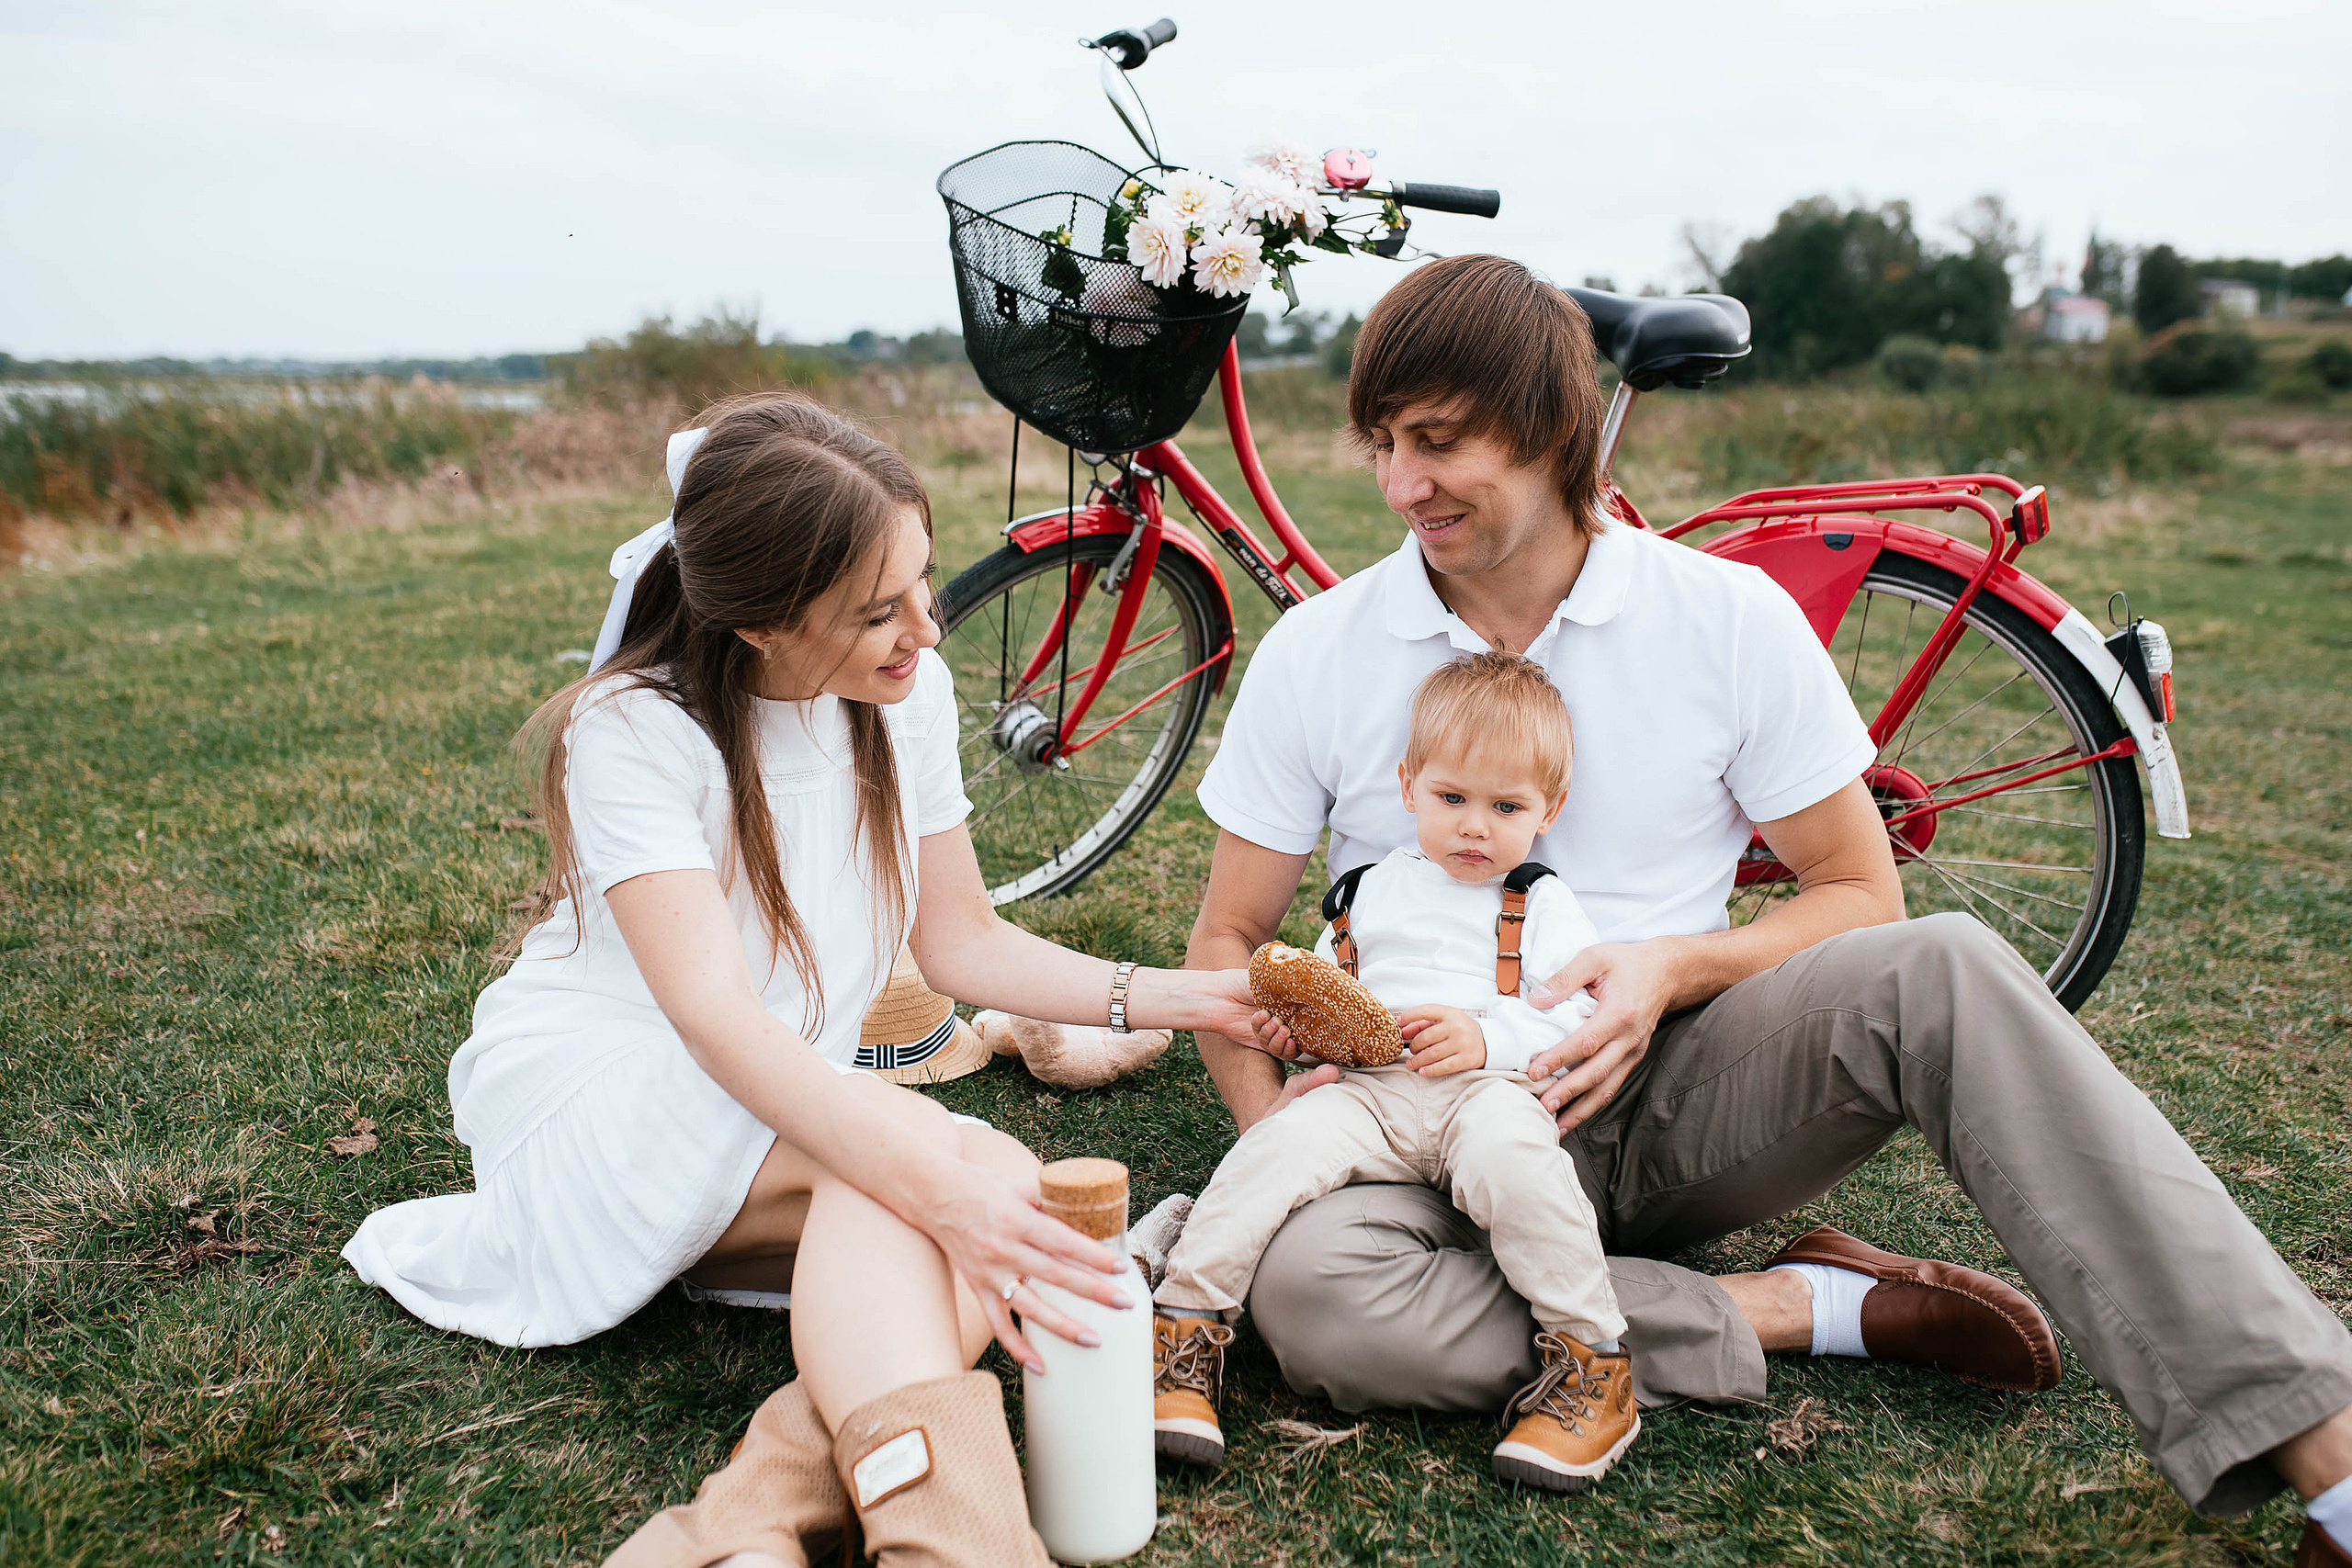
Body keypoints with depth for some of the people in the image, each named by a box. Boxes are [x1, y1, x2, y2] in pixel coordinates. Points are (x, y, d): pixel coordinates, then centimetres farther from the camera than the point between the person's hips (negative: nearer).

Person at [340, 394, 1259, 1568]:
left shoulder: (908, 693, -4)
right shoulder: (634, 732, -22)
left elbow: (961, 943, 3)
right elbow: (715, 1014, -34)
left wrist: (1168, 997, -11)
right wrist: (938, 1181, -48)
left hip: (800, 1110, 6)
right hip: (591, 1095, -6)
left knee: (1003, 1203, -30)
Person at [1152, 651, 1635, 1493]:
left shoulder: (1541, 904, 13)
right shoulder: (1368, 892, 23)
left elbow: (1579, 1014, 3)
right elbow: (1329, 988, 32)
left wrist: (1488, 1036, -13)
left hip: (1488, 1088, -2)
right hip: (1369, 1090, 3)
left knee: (1511, 1155, -36)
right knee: (1279, 1145, -25)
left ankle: (1591, 1366, -22)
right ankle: (1183, 1329, -19)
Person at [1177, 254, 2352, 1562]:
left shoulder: (1731, 617, -3)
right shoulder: (1316, 654, -2)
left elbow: (1861, 898, 1)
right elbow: (1230, 937, 4)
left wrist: (1675, 967, -18)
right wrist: (1271, 1114, -16)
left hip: (1684, 1087, 0)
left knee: (1945, 972, -29)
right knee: (1310, 1290, -32)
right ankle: (1802, 1307, -17)